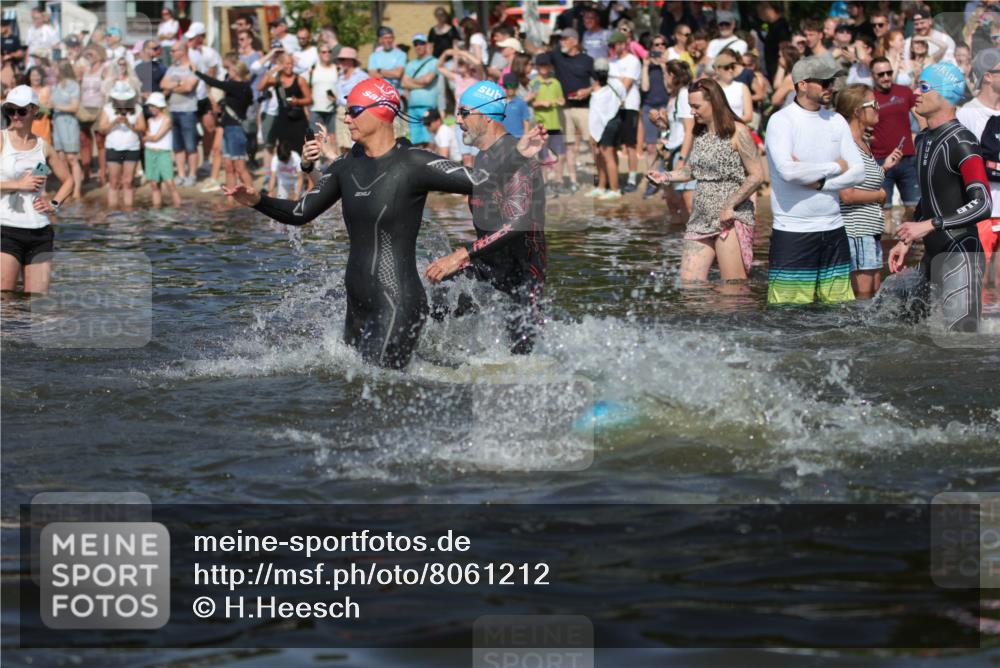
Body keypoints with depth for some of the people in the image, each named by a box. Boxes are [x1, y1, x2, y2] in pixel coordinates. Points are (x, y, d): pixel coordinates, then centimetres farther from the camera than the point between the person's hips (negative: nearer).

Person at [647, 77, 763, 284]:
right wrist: (666, 176, 6)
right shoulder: (699, 134, 14)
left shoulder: (737, 132, -9)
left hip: (731, 220, -7)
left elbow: (757, 176, -12)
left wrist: (730, 207, -16)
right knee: (689, 281, -1)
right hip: (701, 219, 7)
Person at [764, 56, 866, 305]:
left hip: (833, 229, 6)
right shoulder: (781, 121, -7)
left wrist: (819, 181, -12)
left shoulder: (836, 121, 10)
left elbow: (858, 172, 5)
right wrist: (835, 167, -8)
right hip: (792, 231, -6)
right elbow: (787, 170, -22)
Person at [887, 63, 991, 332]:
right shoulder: (923, 139, 14)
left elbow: (982, 205, -24)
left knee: (960, 331, -14)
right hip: (932, 256, 10)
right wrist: (907, 241, 20)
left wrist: (929, 225, -27)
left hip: (961, 256, -10)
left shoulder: (961, 142, -15)